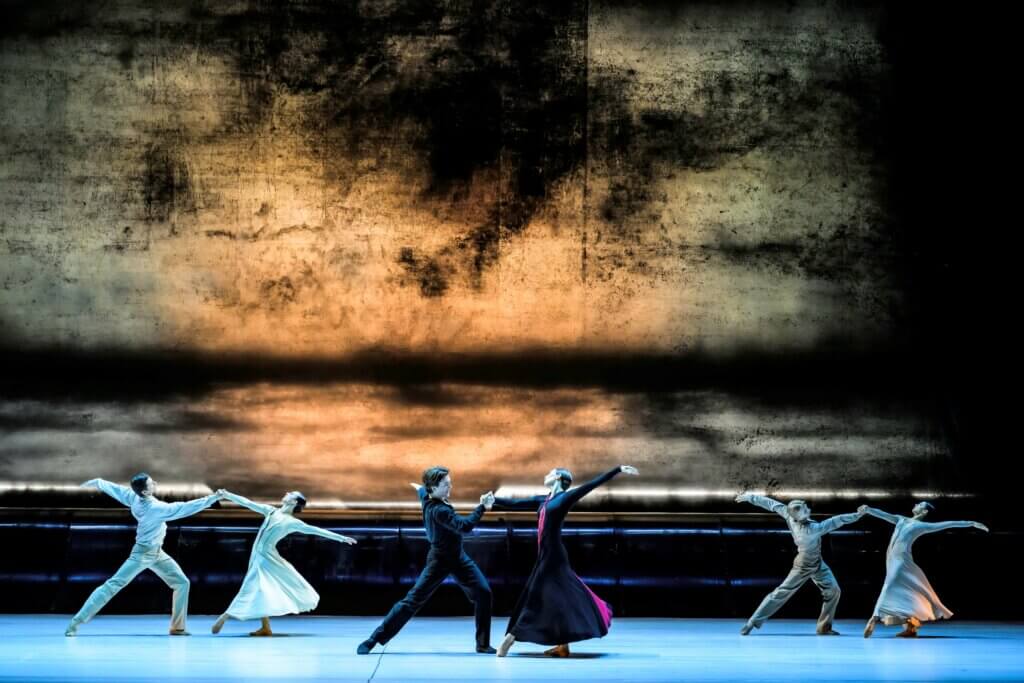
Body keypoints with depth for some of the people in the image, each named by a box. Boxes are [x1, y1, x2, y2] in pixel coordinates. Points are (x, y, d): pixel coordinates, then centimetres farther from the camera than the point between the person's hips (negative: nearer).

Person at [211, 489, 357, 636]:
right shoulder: (270, 511, 6)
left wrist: (342, 538, -8)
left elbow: (316, 530, -4)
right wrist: (227, 495, 4)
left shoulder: (293, 523, -1)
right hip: (261, 555, 0)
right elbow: (248, 503, 8)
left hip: (270, 556, 0)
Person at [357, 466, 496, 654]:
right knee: (413, 600, -6)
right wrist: (482, 507, -41)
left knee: (483, 593, -2)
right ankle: (373, 640, 1)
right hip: (440, 560, -9)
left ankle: (483, 644, 7)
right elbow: (464, 527, -41)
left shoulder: (427, 497, -2)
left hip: (458, 557, 9)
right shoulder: (438, 510, -29)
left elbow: (422, 490, 25)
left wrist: (420, 487, 48)